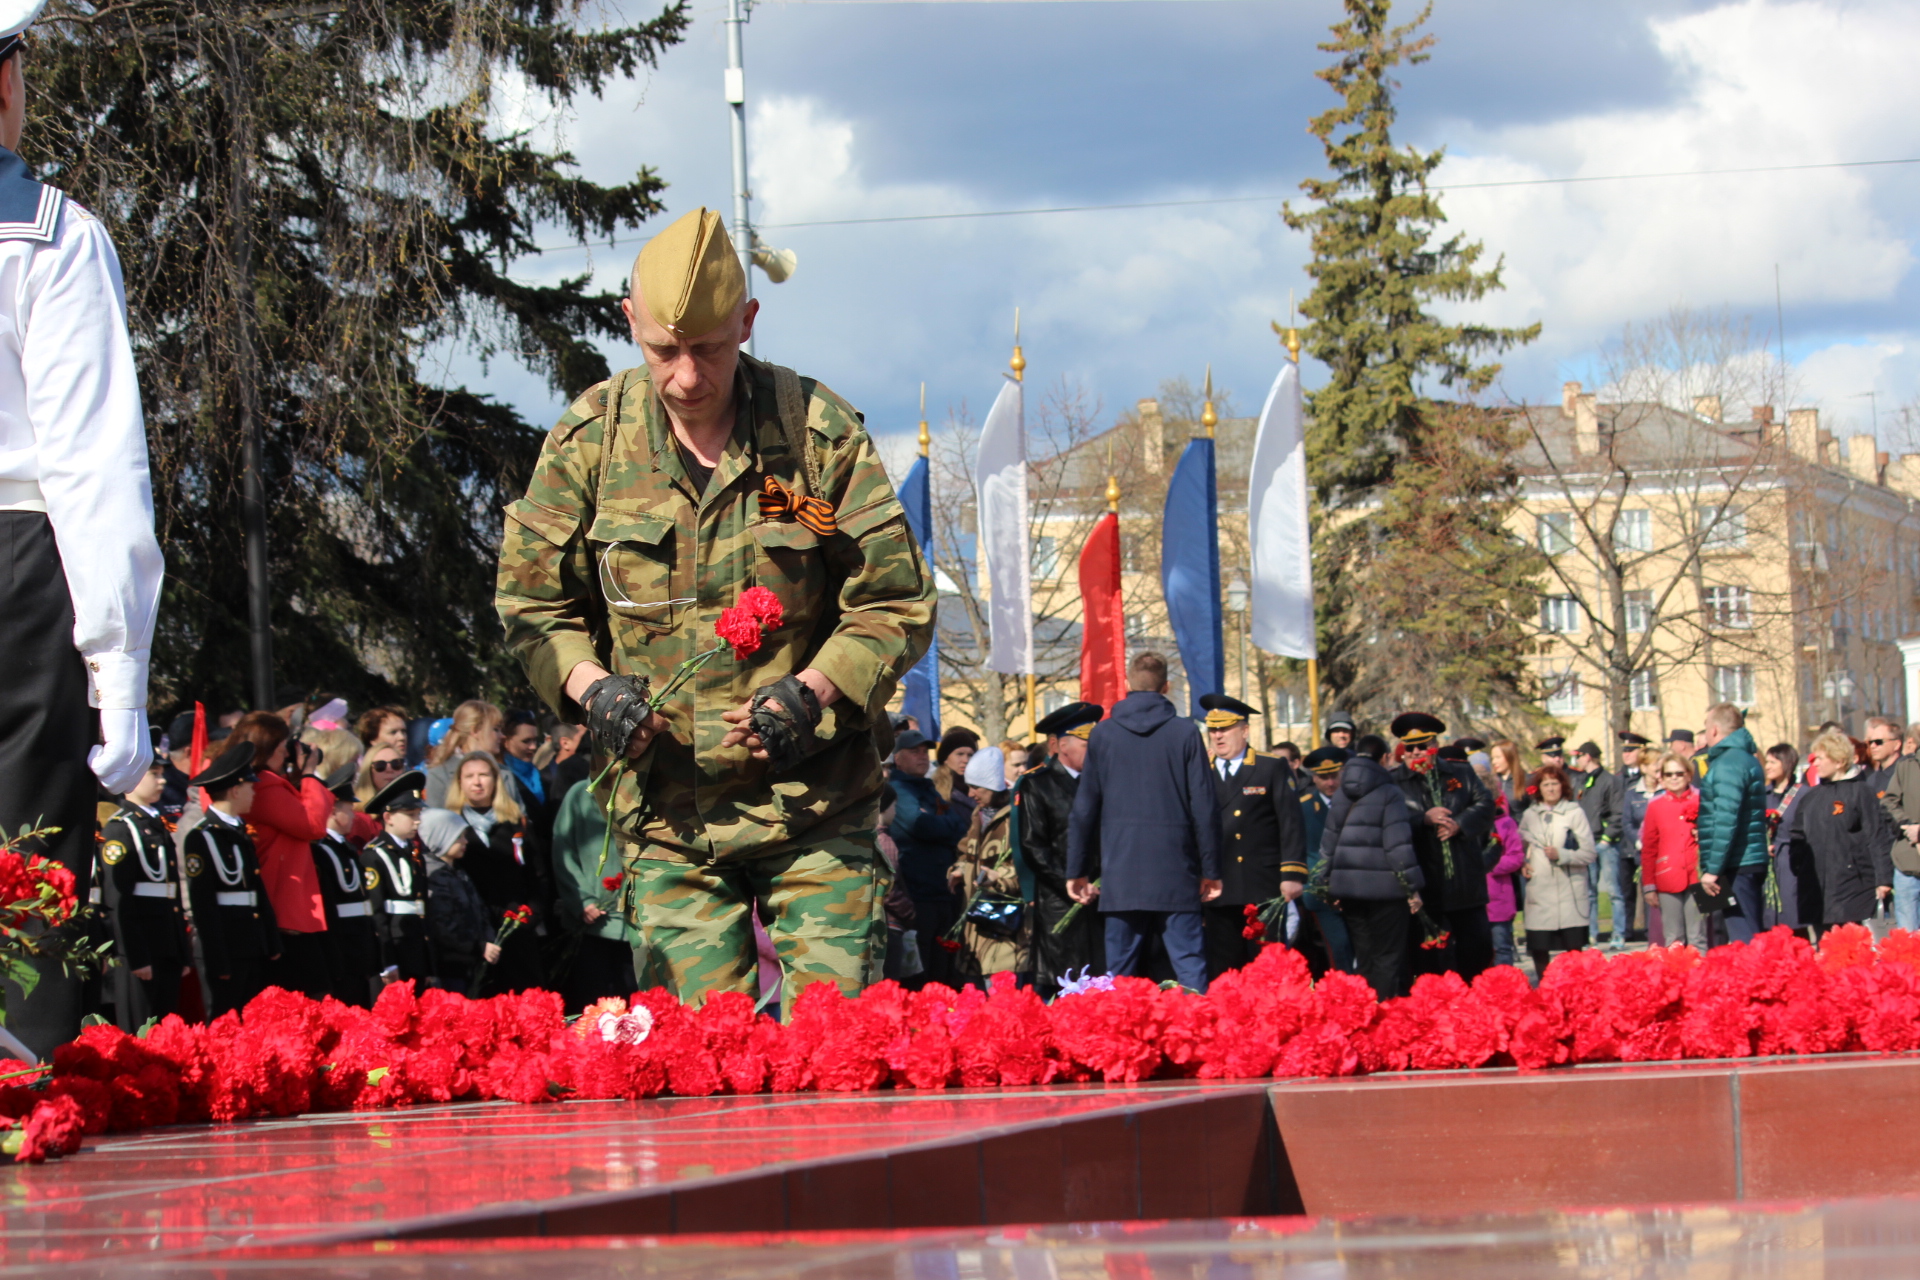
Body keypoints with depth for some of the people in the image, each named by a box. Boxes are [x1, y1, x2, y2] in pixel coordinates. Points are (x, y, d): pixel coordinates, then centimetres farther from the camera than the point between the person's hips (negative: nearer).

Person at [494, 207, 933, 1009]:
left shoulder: (821, 431, -5)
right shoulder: (588, 440, 1)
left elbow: (896, 604, 0)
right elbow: (529, 600, 9)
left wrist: (812, 691, -17)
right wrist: (589, 685, -10)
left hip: (815, 801, -1)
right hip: (666, 811, 1)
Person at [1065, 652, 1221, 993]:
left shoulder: (1103, 734, 4)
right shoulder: (1184, 734, -1)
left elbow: (1084, 808, 6)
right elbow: (1204, 807, -2)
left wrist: (1076, 870, 13)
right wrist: (1211, 869, 5)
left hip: (1121, 874, 1)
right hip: (1175, 873, -1)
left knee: (1120, 972, 5)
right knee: (1190, 967, -3)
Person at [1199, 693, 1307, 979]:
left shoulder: (1273, 769, 7)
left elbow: (1291, 824, 2)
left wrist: (1292, 874, -8)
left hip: (1265, 891, -2)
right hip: (1220, 896, 2)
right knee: (1222, 975, 1)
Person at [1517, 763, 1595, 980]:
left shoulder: (1575, 813, 1)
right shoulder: (1529, 815, 11)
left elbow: (1590, 854, -3)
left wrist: (1561, 855, -14)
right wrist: (1522, 865, 5)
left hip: (1569, 894, -3)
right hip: (1539, 893, 3)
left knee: (1574, 948, -2)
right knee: (1538, 948, 3)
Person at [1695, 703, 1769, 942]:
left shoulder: (1729, 763, -13)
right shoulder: (1746, 758, 19)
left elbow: (1726, 821, -20)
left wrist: (1712, 869, -20)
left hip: (1736, 867, -10)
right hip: (1751, 863, 10)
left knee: (1743, 939, -12)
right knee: (1750, 937, 12)